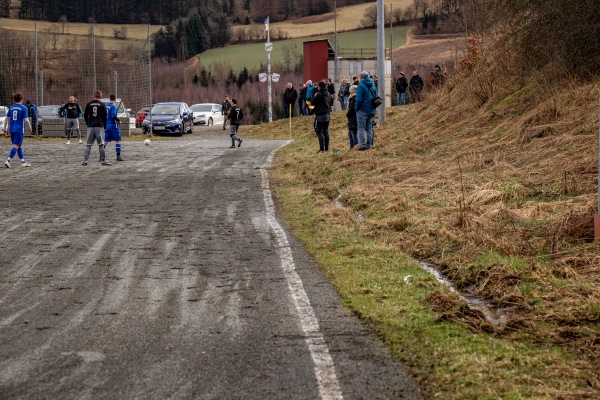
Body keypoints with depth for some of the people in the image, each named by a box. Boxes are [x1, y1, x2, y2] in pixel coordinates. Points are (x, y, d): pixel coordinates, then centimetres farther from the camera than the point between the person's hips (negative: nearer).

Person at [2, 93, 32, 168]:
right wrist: (30, 128, 4)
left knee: (19, 146, 16)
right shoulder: (23, 108, -7)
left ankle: (23, 162, 20)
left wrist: (4, 128, 17)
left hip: (12, 130, 6)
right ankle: (8, 161, -22)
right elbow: (26, 120, -10)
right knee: (16, 146, -8)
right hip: (19, 130, -6)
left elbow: (6, 118, 10)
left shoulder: (11, 108, 9)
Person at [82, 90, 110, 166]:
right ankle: (103, 160, 1)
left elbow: (85, 116, 7)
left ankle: (85, 160, -1)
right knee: (101, 144, 2)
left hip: (90, 126, 2)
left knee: (88, 144, 5)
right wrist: (105, 127, 12)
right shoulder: (102, 105, -1)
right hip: (99, 126, -2)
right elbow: (104, 117, 1)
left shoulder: (89, 104, 4)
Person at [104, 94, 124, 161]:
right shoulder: (114, 106, -12)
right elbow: (113, 115, -23)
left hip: (106, 126, 7)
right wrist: (118, 121, -8)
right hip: (113, 126, -7)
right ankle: (118, 156, -3)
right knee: (118, 140, 1)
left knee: (105, 141, 12)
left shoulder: (106, 106, 9)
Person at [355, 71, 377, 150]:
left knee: (361, 128, -3)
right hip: (371, 110, 7)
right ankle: (369, 144, 14)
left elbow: (359, 99, -18)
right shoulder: (373, 86, 12)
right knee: (369, 128, 13)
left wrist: (356, 108, -6)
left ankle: (362, 144, -10)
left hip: (363, 110, -7)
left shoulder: (361, 86, -12)